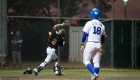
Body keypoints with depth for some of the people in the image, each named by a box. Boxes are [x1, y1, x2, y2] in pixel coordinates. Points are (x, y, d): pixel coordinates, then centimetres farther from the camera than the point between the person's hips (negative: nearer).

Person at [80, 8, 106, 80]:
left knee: (86, 60, 0)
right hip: (98, 45, 5)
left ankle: (94, 73, -20)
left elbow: (85, 34, -9)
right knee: (96, 62, 6)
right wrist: (102, 47, 25)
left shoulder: (89, 23, -5)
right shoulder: (102, 25, 11)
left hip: (90, 44, -5)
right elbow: (103, 37, 16)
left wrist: (82, 44, -5)